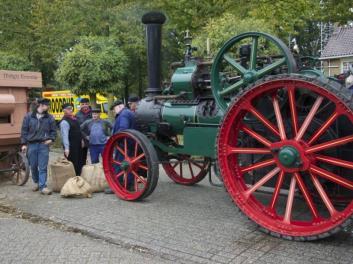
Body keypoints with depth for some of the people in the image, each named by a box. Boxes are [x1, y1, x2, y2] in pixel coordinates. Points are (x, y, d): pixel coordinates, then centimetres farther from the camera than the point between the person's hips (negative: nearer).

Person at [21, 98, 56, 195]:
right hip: (32, 144, 1)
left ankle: (42, 187, -2)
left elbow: (53, 131, 12)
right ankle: (36, 182, 30)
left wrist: (51, 139, -6)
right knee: (33, 166, 10)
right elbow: (24, 130, 4)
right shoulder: (29, 116, 4)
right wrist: (24, 144, -1)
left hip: (44, 145, -1)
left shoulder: (50, 117, 5)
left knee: (43, 167, -4)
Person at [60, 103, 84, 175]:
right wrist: (66, 148, -30)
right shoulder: (64, 121, -18)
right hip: (71, 147, -10)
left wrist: (81, 139, 21)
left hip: (78, 145, 10)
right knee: (72, 164, -4)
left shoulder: (74, 118, 11)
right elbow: (65, 135, -25)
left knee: (80, 163, 18)